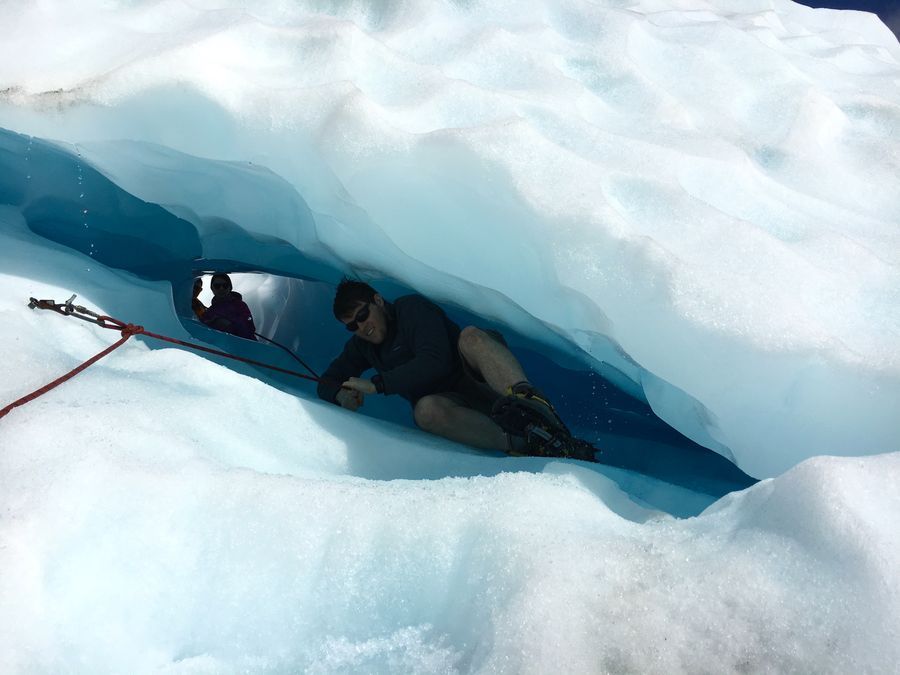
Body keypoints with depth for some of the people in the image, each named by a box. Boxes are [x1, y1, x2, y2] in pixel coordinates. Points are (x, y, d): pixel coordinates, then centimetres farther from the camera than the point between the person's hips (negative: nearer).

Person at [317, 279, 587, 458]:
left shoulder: (411, 307, -6)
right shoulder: (361, 346, 14)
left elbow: (435, 363, -19)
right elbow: (327, 382, 18)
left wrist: (377, 384, -19)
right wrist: (342, 395, -7)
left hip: (480, 381, -3)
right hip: (447, 400, 3)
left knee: (470, 336, -35)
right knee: (426, 409, -35)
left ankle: (529, 400, -60)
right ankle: (522, 443, -50)